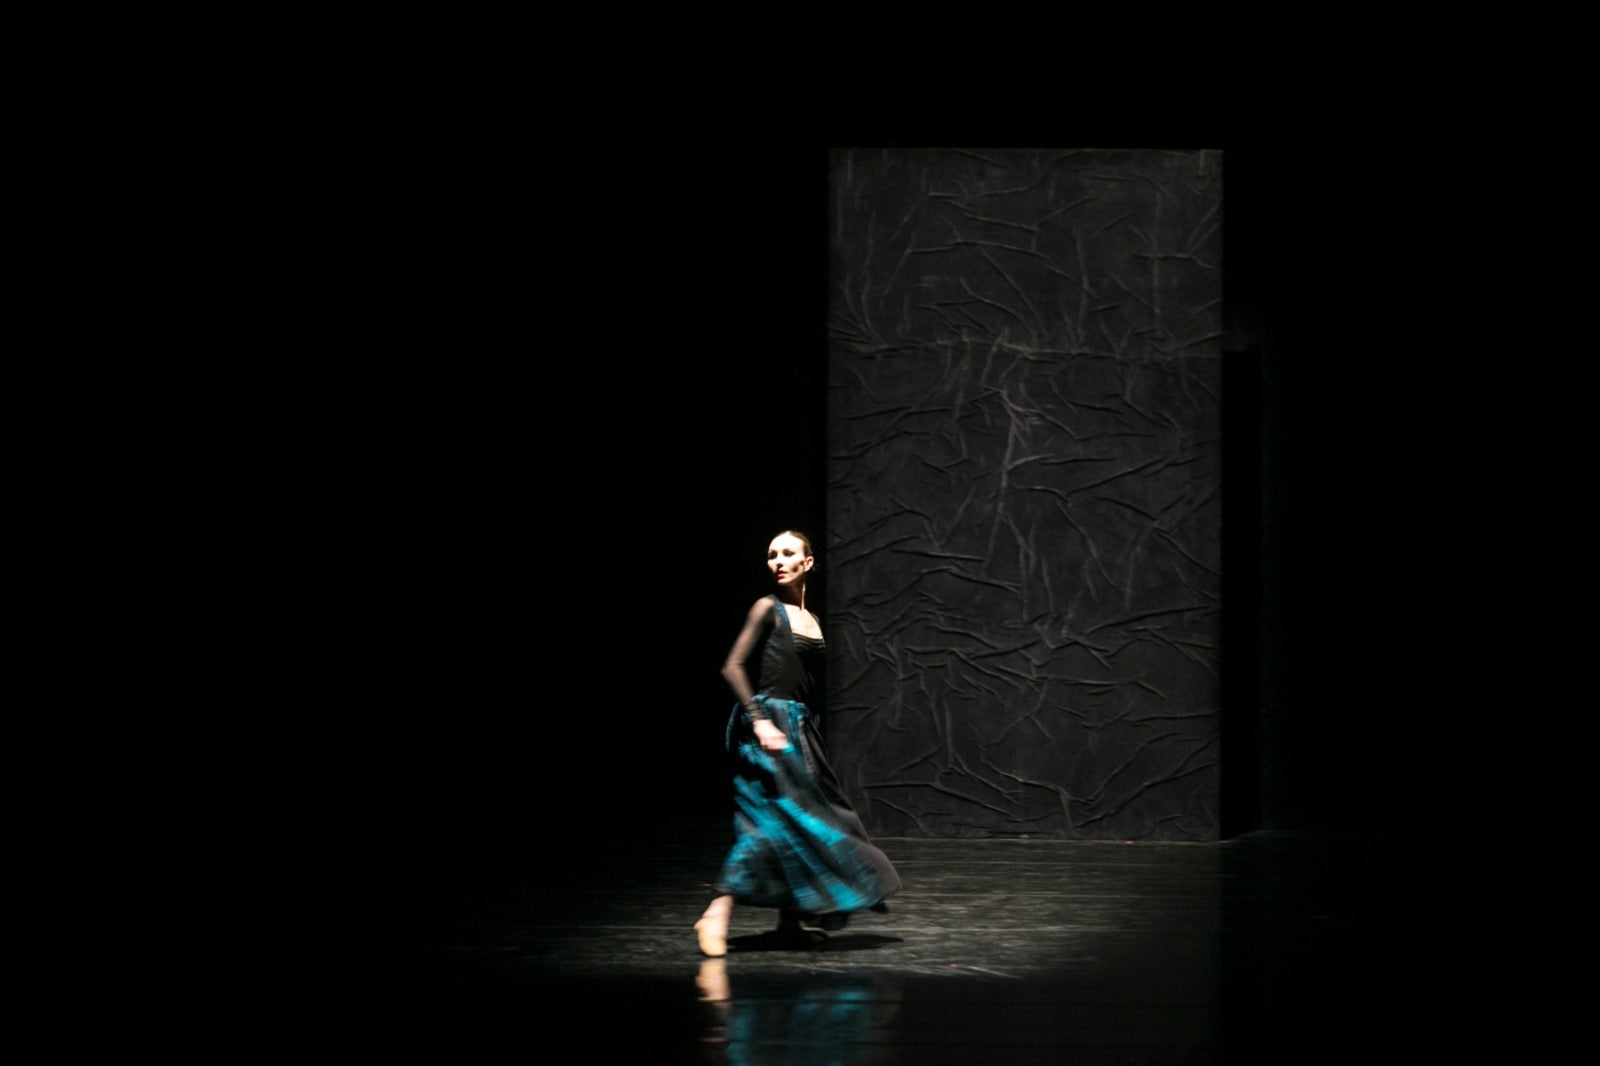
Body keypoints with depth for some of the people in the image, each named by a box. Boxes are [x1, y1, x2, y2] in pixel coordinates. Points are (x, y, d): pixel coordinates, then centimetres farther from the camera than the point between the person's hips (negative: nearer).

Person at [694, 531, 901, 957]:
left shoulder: (811, 620, 14)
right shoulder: (768, 609, -7)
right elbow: (733, 667, -13)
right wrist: (759, 720, -20)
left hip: (799, 728, 8)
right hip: (768, 722, -8)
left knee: (800, 820, 10)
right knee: (770, 821, -17)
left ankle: (790, 922, 17)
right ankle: (716, 914, -21)